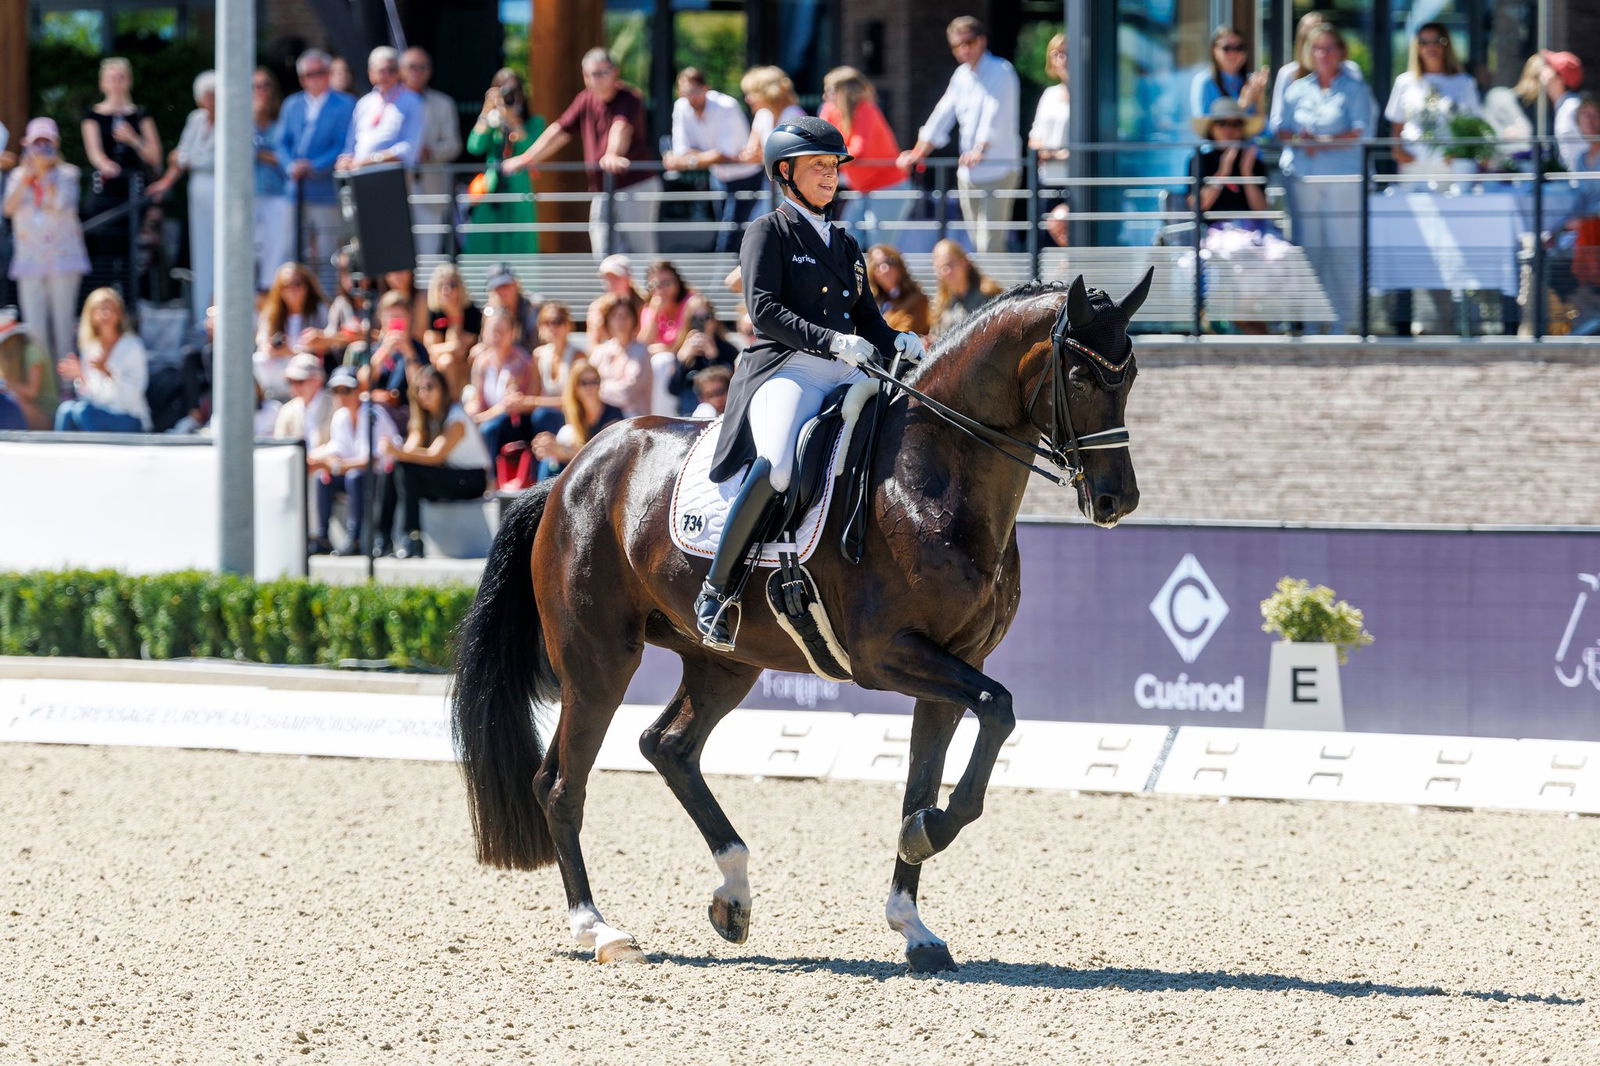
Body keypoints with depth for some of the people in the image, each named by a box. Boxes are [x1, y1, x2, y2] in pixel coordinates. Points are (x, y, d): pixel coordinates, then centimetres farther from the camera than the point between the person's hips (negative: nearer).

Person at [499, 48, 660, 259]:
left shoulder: (628, 100, -11)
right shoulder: (585, 101, 10)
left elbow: (621, 128, -31)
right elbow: (559, 132, 15)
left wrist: (613, 155, -51)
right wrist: (526, 158, 11)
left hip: (636, 187, -7)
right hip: (601, 192, 7)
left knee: (640, 250, -9)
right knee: (603, 255, -1)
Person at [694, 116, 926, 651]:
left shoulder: (844, 244, 25)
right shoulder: (769, 231, 5)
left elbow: (867, 320, 23)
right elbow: (764, 310, -8)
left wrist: (898, 343, 0)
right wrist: (831, 341, -21)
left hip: (845, 375, 7)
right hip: (783, 368, -7)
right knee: (777, 465, -34)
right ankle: (716, 590, -24)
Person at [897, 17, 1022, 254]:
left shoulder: (1001, 72, -7)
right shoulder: (961, 75, 15)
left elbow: (995, 113, -21)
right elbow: (942, 115, 18)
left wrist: (980, 149, -34)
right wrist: (918, 153, 11)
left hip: (998, 170, -7)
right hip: (968, 172, 7)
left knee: (990, 245, -14)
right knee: (976, 242, 9)